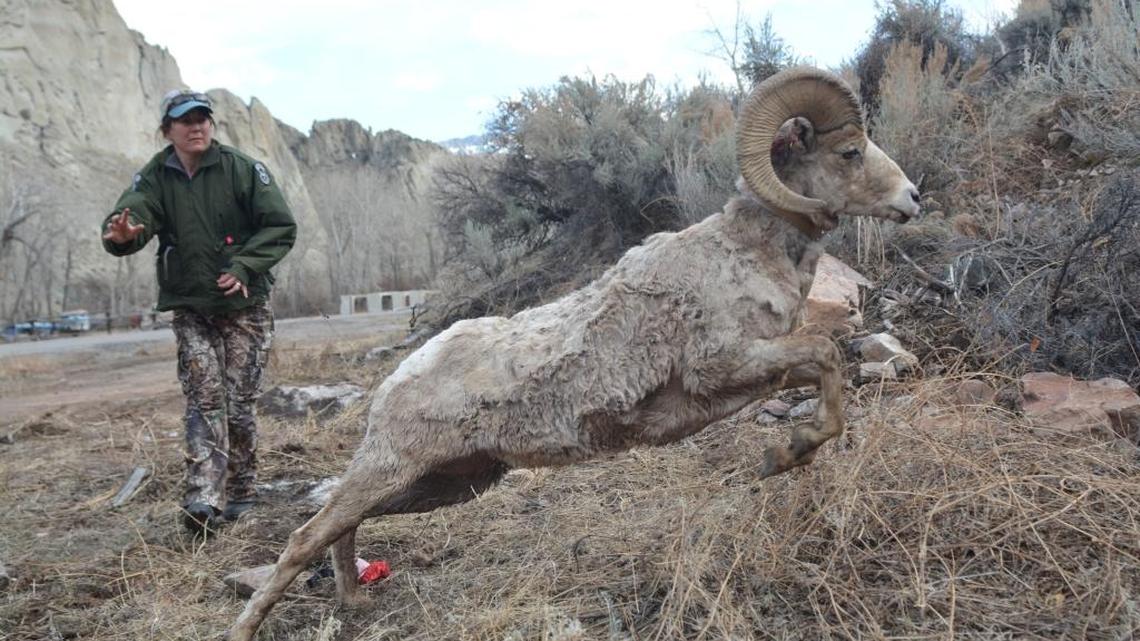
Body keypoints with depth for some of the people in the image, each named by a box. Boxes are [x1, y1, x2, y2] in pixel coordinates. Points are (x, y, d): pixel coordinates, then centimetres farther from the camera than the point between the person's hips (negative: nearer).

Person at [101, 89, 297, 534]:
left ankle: (242, 493, 17)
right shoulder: (155, 178, 0)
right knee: (204, 398, -9)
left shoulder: (243, 169, -5)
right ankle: (204, 500, -12)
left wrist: (244, 266, -17)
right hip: (190, 310, 1)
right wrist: (122, 235, -40)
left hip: (245, 306, -1)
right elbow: (131, 215, -16)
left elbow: (281, 227, -5)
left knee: (239, 402, 1)